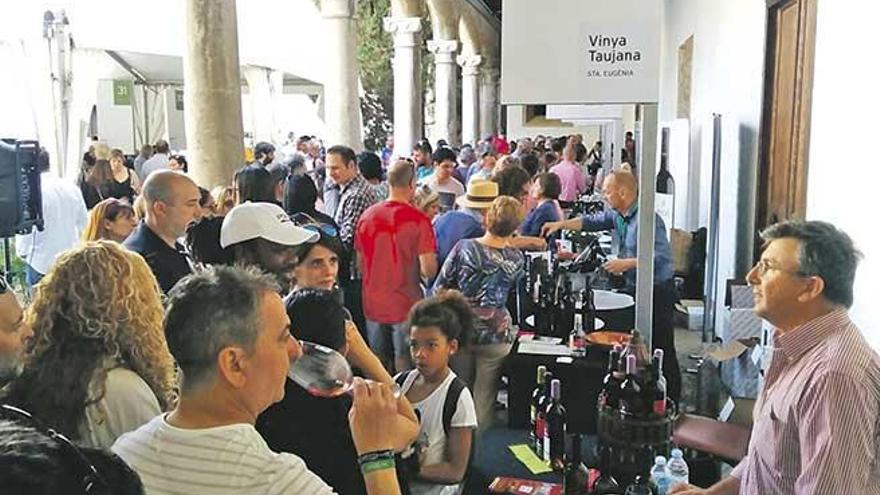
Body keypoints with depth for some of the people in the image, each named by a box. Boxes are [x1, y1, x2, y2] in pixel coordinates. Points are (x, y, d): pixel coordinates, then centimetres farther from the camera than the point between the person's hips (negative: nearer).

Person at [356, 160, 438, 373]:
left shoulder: (367, 216, -2)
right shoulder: (418, 220, -15)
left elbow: (360, 264, 8)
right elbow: (428, 270, -17)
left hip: (373, 305, 4)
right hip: (406, 307, -4)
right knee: (405, 366, 10)